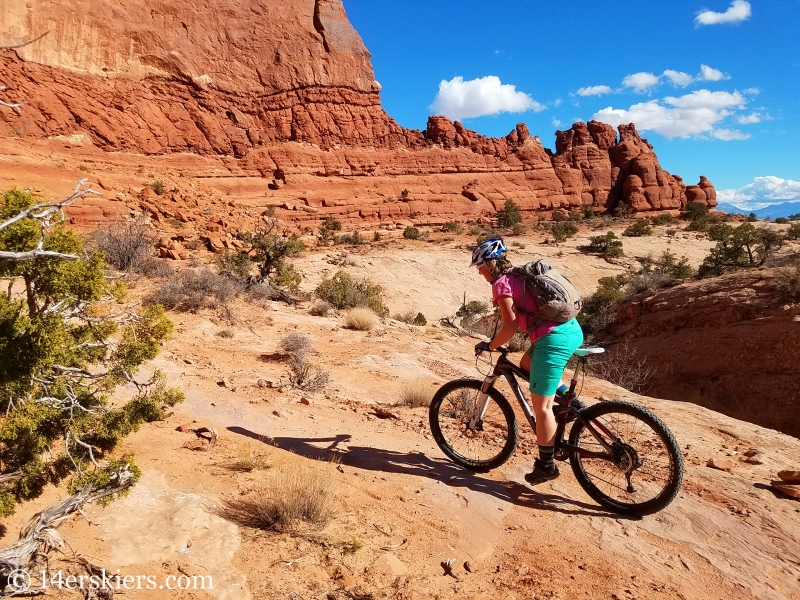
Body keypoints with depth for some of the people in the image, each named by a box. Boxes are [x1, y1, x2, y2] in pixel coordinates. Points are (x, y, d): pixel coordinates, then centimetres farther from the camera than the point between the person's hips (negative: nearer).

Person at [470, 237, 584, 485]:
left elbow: (511, 326, -15)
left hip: (553, 339, -10)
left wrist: (489, 346, -1)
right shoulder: (519, 274, 18)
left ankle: (547, 466, 13)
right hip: (572, 329, 10)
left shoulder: (501, 284, -8)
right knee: (527, 365, 32)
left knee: (541, 406, 2)